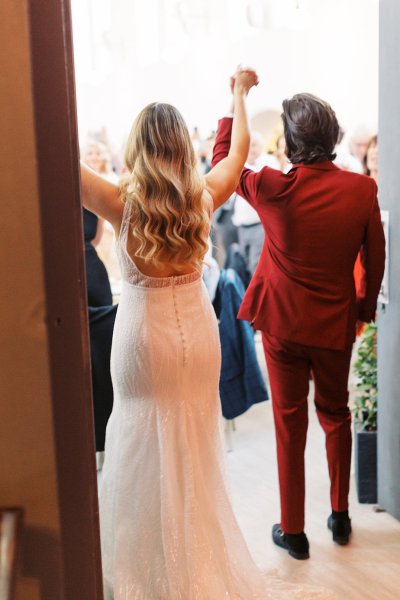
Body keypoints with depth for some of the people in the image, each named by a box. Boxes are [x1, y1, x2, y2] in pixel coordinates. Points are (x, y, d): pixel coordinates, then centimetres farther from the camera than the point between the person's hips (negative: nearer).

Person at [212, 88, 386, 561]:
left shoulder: (272, 189, -17)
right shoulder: (362, 189, -13)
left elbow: (223, 160, 1)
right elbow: (375, 257, -3)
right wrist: (366, 305, 14)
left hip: (283, 323, -1)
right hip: (336, 325, 2)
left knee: (289, 422, 11)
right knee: (336, 416, 21)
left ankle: (293, 530, 22)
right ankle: (340, 516, 35)